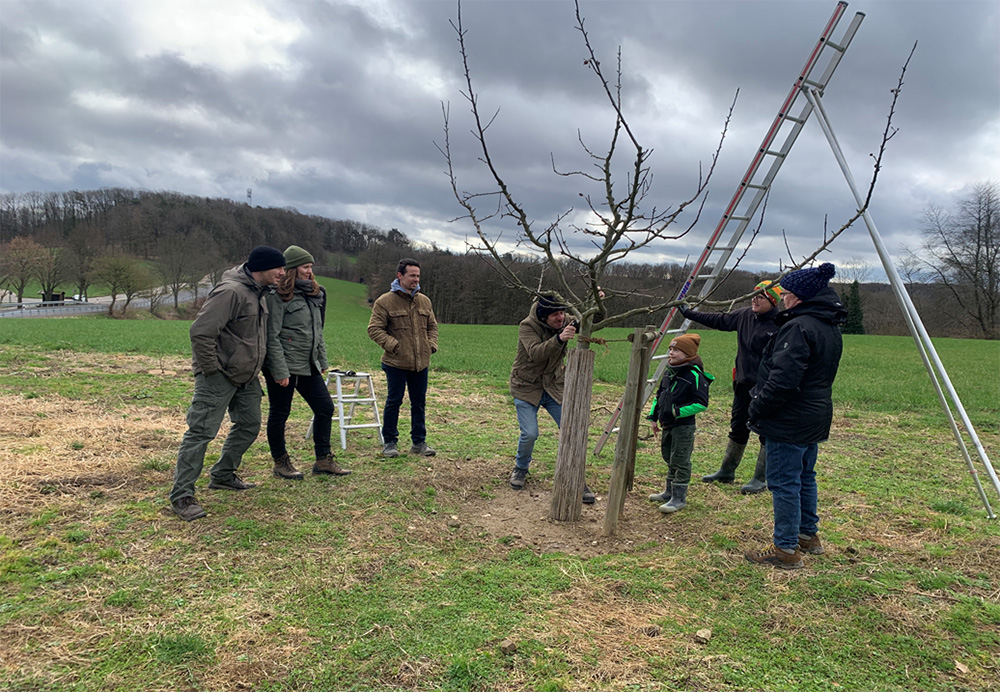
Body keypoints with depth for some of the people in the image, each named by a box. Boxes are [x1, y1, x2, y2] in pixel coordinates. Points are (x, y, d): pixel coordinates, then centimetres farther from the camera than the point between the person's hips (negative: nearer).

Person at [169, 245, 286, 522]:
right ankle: (182, 495, 2)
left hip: (246, 375, 10)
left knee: (249, 425, 17)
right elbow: (201, 331, -25)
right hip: (219, 377, -10)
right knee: (201, 432, -6)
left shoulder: (260, 291, 9)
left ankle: (222, 475, 34)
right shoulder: (231, 291, -22)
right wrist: (210, 369, -20)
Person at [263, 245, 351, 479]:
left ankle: (323, 460, 17)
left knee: (325, 408, 7)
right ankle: (280, 462, 20)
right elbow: (272, 337, -15)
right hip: (284, 366, -8)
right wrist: (280, 372, -18)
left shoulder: (314, 294, 13)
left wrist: (322, 361, 16)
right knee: (279, 414, 6)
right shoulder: (278, 296, -12)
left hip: (309, 366, 8)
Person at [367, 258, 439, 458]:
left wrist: (432, 345, 5)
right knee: (394, 402, 3)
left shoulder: (424, 301, 11)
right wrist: (393, 345, -15)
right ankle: (390, 442, 16)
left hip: (421, 363, 5)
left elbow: (432, 326, 21)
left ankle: (419, 442, 21)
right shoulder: (385, 301, -6)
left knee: (419, 403, 10)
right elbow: (374, 329, -7)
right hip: (396, 363, -5)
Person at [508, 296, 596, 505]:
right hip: (526, 387, -4)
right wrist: (559, 339, -51)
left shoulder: (565, 323, -5)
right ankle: (520, 469, 20)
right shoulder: (527, 326, -18)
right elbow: (535, 353, -35)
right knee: (530, 433, -12)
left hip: (554, 386, 4)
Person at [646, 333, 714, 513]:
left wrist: (678, 412, -24)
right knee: (669, 458, 19)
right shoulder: (669, 373, 8)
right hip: (667, 425, 9)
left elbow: (702, 403, -19)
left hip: (684, 426, -9)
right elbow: (659, 395, 19)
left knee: (680, 461, -2)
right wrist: (654, 417, 15)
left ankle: (679, 497, 8)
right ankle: (669, 492, 34)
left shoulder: (695, 376, -17)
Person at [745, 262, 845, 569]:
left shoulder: (799, 328, -21)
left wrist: (757, 409, -15)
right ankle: (808, 535, 35)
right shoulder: (831, 327, 11)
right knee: (805, 477, 22)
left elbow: (783, 380, -26)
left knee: (784, 483, -3)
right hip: (815, 419, 10)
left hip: (789, 422, -10)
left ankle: (786, 549, 4)